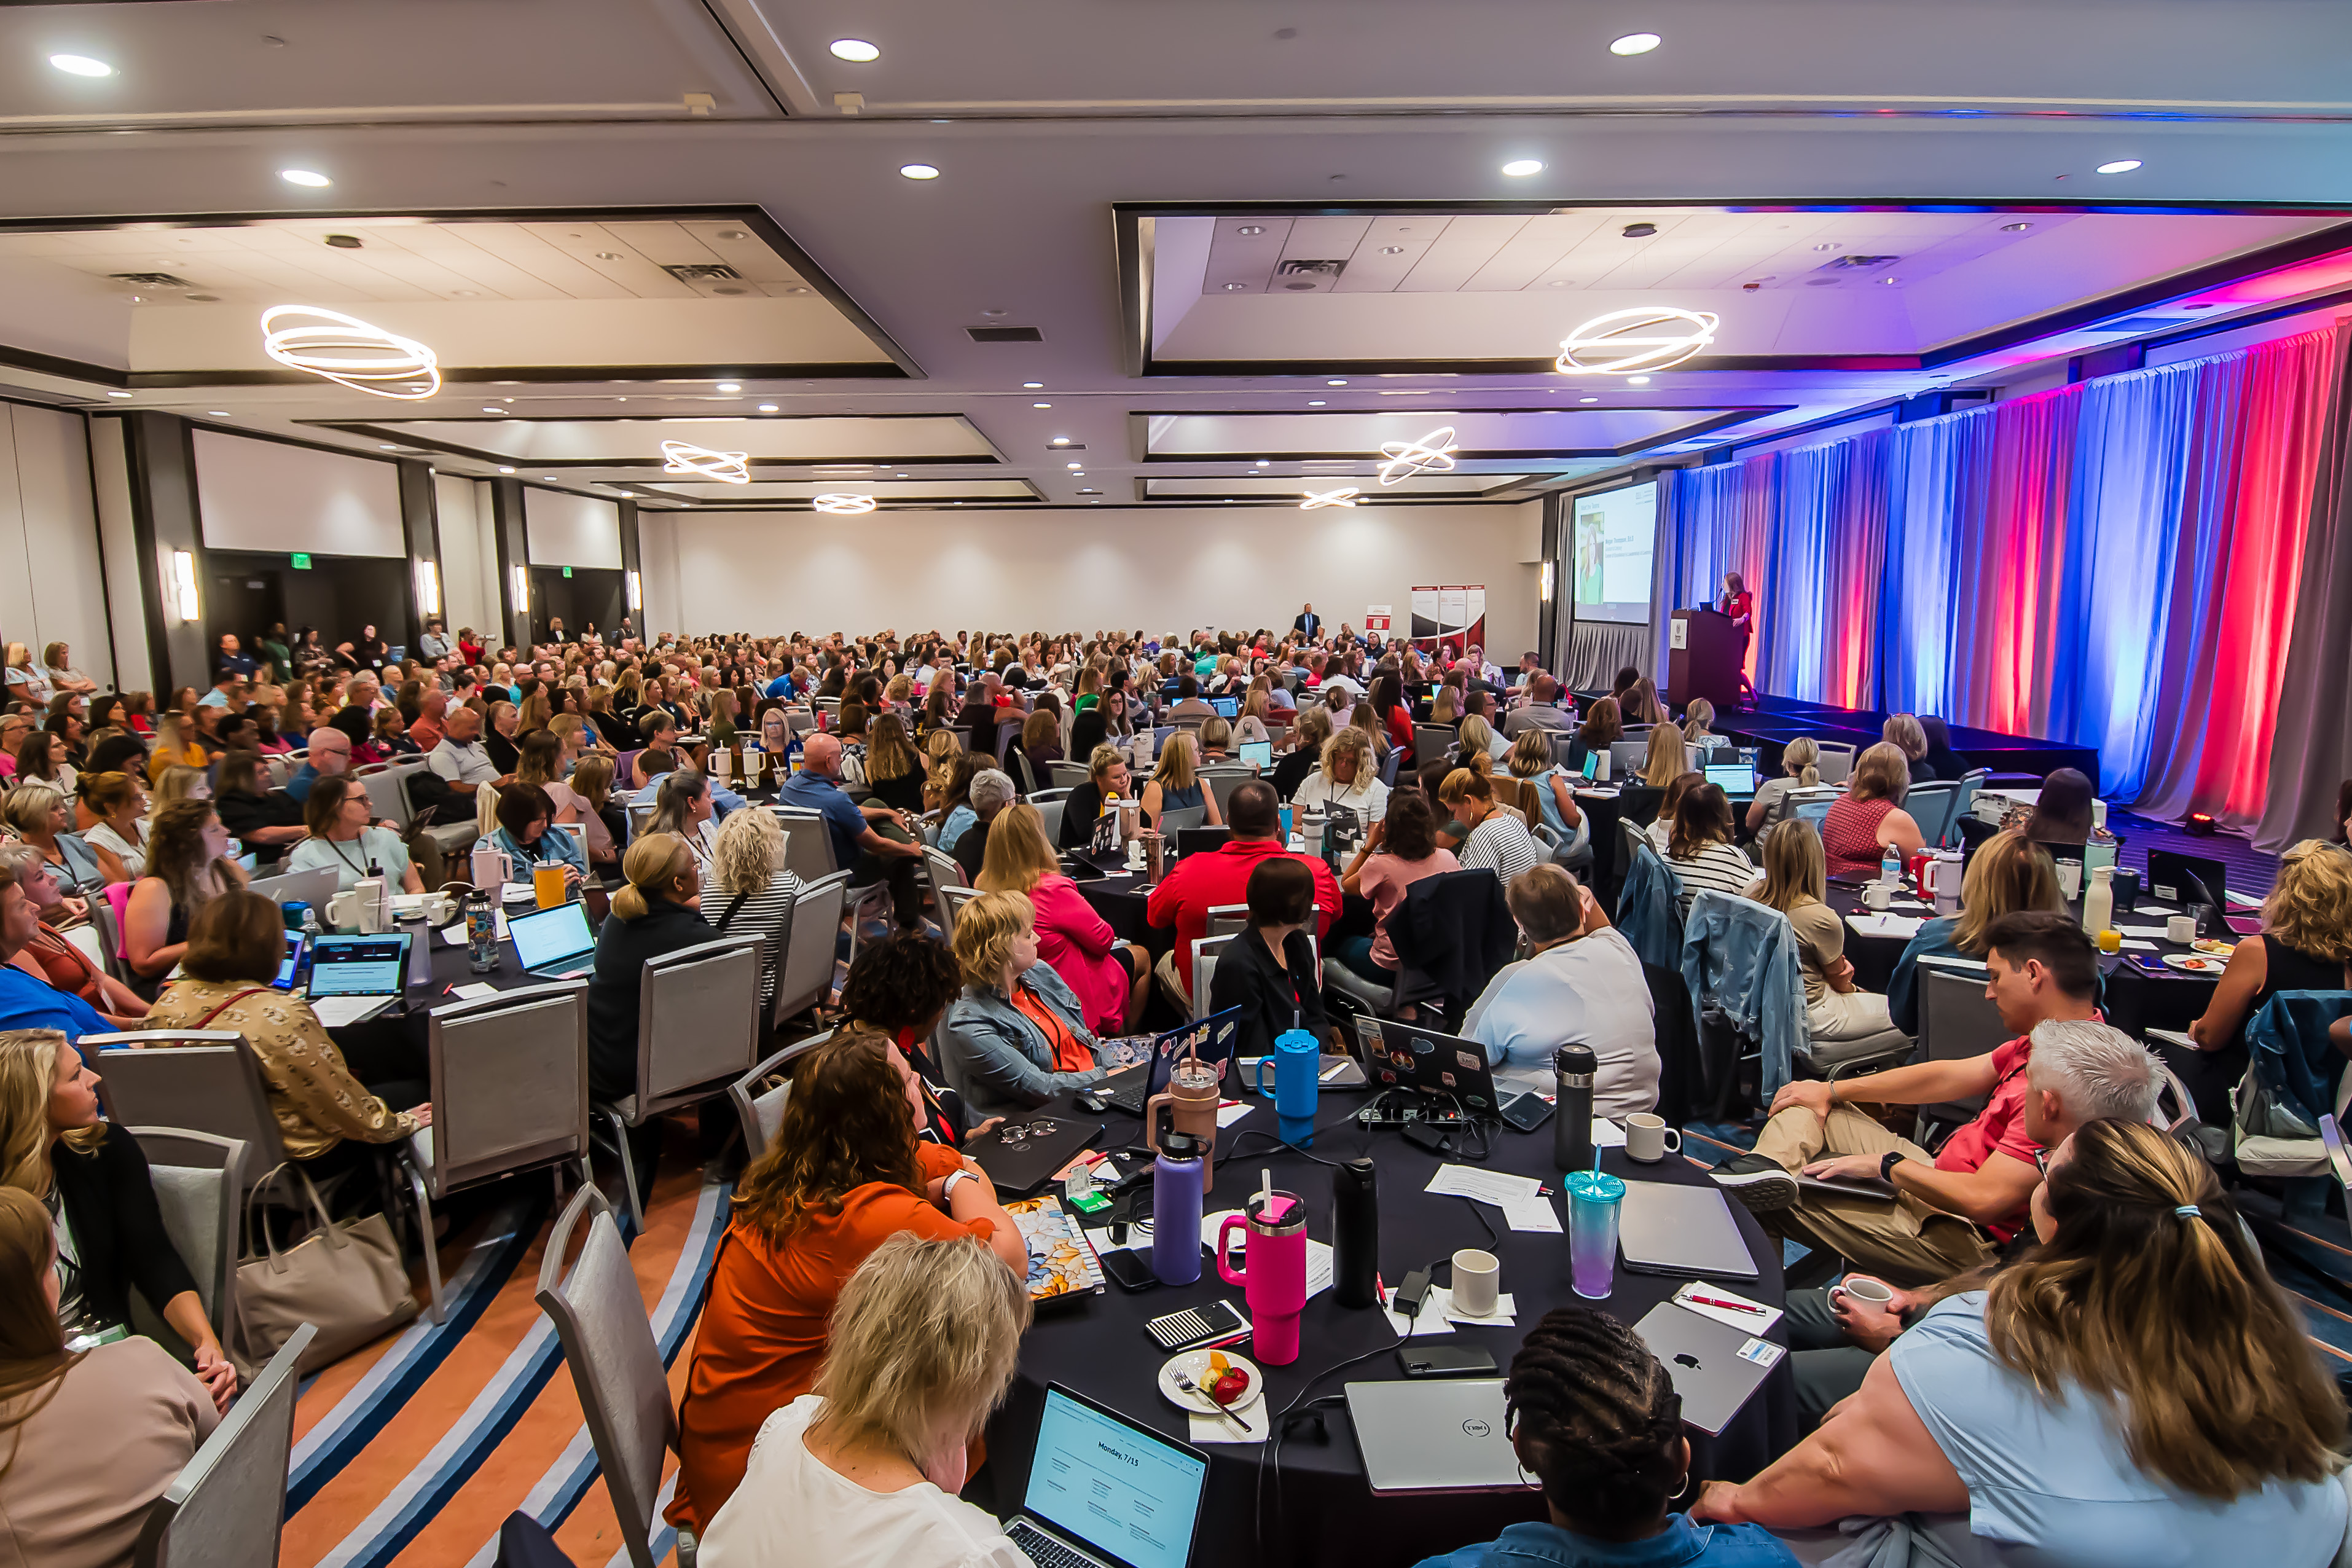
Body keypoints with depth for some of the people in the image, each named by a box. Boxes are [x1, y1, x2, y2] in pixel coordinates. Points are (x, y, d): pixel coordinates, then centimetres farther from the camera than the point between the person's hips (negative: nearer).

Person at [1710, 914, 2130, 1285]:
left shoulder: (2065, 1074, -29)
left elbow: (1983, 1200, -30)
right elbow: (1946, 1076, 11)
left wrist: (1886, 1164, -13)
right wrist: (1831, 1090, 12)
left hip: (1961, 1239, -10)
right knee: (1809, 1105, 7)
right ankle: (1768, 1166, -17)